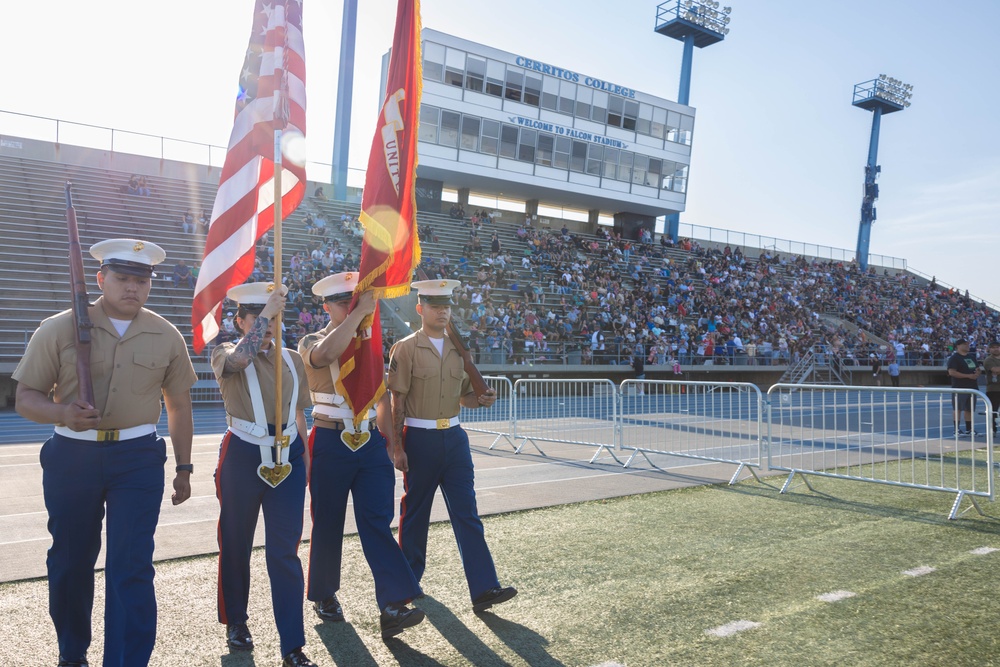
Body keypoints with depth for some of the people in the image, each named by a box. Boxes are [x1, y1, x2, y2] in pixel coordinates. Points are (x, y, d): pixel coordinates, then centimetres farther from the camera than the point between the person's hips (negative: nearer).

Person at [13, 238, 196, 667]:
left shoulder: (166, 336, 2)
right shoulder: (59, 329, -3)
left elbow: (179, 405, 10)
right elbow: (26, 397, -2)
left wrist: (184, 468, 10)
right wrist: (63, 413, -25)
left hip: (138, 458, 0)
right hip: (71, 456, 1)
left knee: (131, 566, -5)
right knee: (70, 561, 15)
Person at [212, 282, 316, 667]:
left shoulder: (292, 359, 9)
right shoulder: (226, 354, -3)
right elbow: (240, 358, -30)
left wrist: (304, 456, 16)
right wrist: (267, 311, -24)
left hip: (288, 457, 2)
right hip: (243, 457, -2)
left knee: (285, 551, 0)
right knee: (236, 544, 13)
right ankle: (236, 622, 37)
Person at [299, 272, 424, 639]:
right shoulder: (311, 342, -2)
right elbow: (325, 353, -29)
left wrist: (388, 438, 15)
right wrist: (360, 313, -27)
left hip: (370, 443, 3)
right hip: (331, 444, -3)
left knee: (377, 521, -6)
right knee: (328, 523, 8)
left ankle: (393, 606, -10)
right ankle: (324, 596, 27)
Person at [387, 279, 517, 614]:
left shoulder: (458, 348, 10)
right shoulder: (406, 348, -5)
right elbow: (397, 402, -7)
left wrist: (481, 399, -5)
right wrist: (397, 448, -10)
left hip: (454, 436, 4)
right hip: (419, 438, -4)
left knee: (467, 512, 0)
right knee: (415, 512, 9)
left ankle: (484, 588, 0)